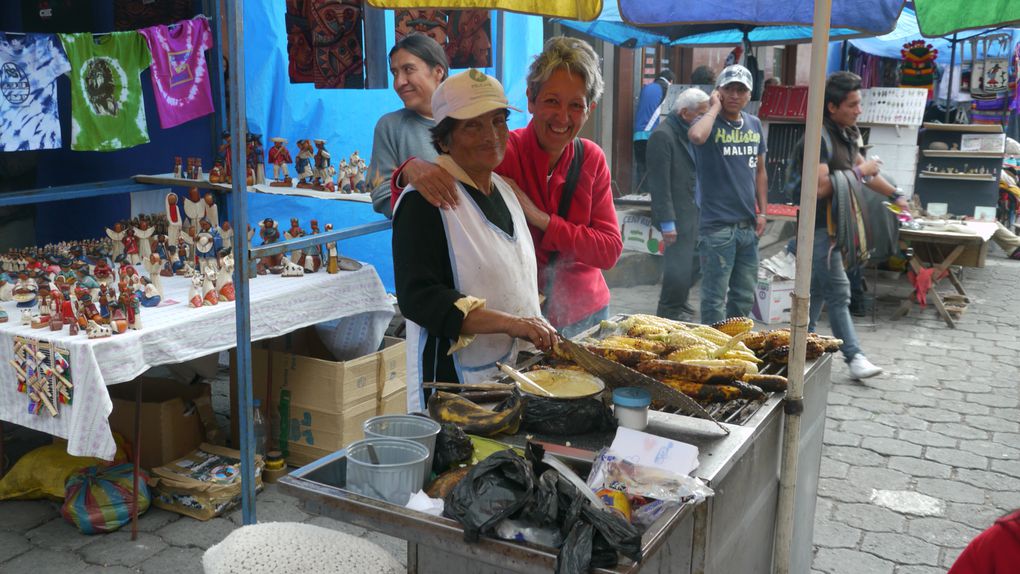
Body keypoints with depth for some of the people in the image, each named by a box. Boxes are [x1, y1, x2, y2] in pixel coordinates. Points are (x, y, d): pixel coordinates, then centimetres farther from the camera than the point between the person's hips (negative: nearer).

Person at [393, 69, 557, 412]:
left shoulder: (503, 189, 12)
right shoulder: (425, 200, -15)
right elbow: (417, 298, -23)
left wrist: (540, 332, 11)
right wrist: (511, 323, -27)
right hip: (453, 382, -7)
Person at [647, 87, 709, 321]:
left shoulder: (689, 133, 13)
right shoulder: (663, 135, -15)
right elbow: (660, 183, -18)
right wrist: (668, 222, -19)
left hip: (693, 210, 9)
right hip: (677, 214, -9)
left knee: (692, 263, 13)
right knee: (679, 265, -3)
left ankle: (679, 304, 30)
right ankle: (671, 311, 13)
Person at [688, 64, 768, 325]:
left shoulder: (754, 124, 12)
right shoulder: (710, 122, -7)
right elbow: (696, 136, -33)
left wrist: (762, 212, 11)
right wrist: (715, 107, -17)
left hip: (748, 226, 7)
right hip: (717, 226, -6)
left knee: (744, 298, 15)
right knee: (715, 299, -3)